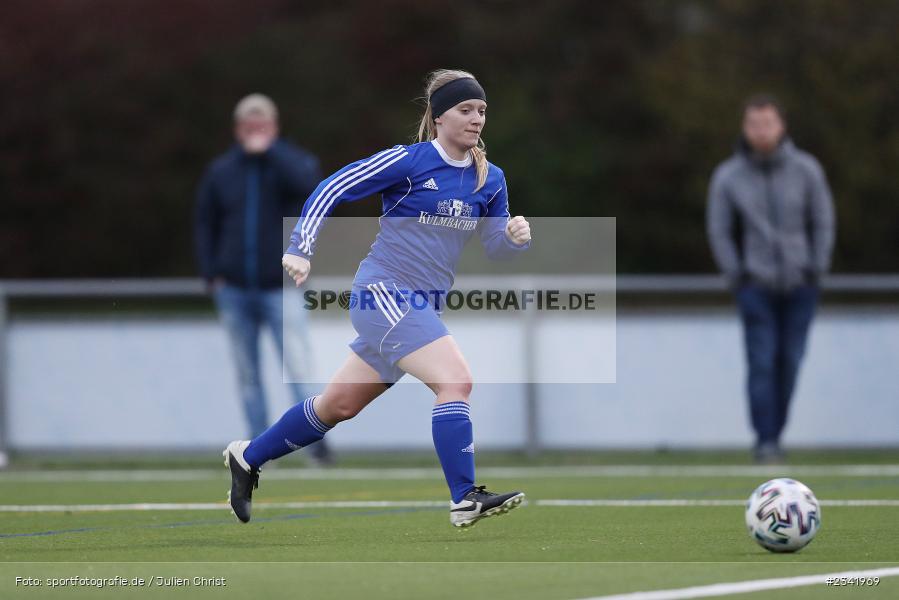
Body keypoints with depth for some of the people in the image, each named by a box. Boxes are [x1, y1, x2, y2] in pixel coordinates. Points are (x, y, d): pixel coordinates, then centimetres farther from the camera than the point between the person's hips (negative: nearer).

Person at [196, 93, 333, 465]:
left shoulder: (291, 161, 1)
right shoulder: (221, 171, 9)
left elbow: (307, 182, -23)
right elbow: (205, 224, 15)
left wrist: (269, 149, -16)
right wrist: (211, 274, 4)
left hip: (280, 289, -3)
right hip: (234, 291, 3)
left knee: (297, 367, -14)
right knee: (247, 375, 4)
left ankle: (316, 441, -13)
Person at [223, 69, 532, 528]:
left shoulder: (489, 180, 7)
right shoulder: (408, 161, -11)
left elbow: (495, 245, 13)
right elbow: (331, 190, -7)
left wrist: (516, 236, -10)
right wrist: (301, 249, -13)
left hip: (420, 306, 8)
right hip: (383, 292, -7)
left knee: (340, 404, 16)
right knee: (456, 380, -23)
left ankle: (247, 458, 33)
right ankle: (465, 499, -24)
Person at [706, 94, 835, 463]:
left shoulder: (806, 169, -2)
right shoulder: (727, 177, -3)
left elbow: (823, 221, 6)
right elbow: (719, 231, 5)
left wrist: (817, 268, -1)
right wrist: (737, 276, -2)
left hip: (800, 283, 1)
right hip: (756, 285, -1)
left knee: (790, 361, 1)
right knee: (762, 361, -11)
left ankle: (776, 434, 13)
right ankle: (765, 442, -11)